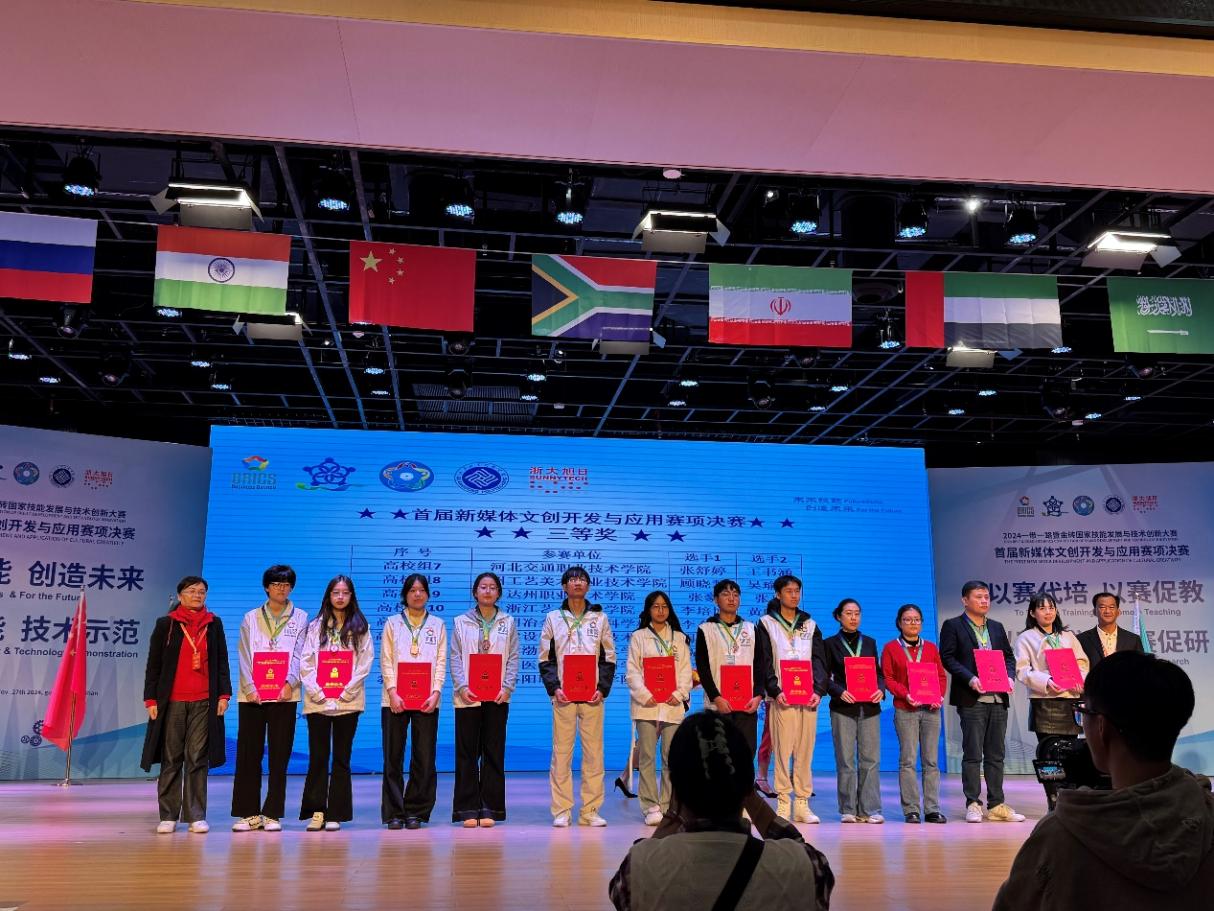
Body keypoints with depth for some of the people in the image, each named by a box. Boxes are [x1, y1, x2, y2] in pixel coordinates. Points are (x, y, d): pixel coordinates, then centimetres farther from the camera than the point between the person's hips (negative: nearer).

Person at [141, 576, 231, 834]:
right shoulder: (165, 624, 4)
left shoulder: (214, 624, 9)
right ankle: (168, 816, 11)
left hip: (204, 701, 1)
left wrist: (224, 694, 2)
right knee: (171, 759, 3)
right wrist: (151, 699, -1)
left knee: (198, 759, 1)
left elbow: (221, 662, 10)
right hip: (171, 701, -1)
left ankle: (196, 816, 7)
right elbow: (154, 664, 4)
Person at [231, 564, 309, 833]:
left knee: (279, 756, 1)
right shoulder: (251, 618, 11)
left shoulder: (300, 618, 9)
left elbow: (299, 655, 1)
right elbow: (244, 657, 4)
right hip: (251, 695, 1)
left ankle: (272, 814, 8)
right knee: (248, 754, 1)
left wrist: (289, 684, -14)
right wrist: (250, 688, -9)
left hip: (284, 695, -1)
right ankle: (249, 813, 9)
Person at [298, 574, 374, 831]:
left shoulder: (361, 628, 7)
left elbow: (365, 662, 0)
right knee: (318, 757, 1)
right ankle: (316, 812, 6)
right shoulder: (315, 627, 11)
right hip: (318, 701, 1)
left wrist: (347, 692, -9)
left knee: (342, 758, 3)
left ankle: (335, 814, 7)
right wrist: (315, 691, -8)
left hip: (347, 702, -1)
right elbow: (305, 662, 4)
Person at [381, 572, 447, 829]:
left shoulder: (437, 624, 13)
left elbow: (441, 661, 7)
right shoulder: (393, 623, 11)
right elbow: (386, 660, 3)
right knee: (393, 757, 0)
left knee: (424, 757, 0)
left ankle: (416, 811, 10)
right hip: (395, 699, 0)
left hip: (427, 701, 1)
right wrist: (392, 692, -10)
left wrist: (436, 693, -7)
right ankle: (394, 813, 7)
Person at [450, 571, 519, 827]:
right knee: (467, 753, 1)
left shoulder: (508, 623, 10)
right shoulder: (461, 622, 7)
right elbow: (455, 658, 2)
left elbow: (513, 658, 5)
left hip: (497, 697, 1)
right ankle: (468, 809, 7)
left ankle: (490, 809, 9)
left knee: (494, 753, 3)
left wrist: (507, 687, -8)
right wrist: (462, 686, -11)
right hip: (467, 697, -1)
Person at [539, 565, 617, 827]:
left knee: (593, 752, 0)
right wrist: (554, 688, -7)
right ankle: (562, 811, 4)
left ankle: (590, 811, 6)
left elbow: (609, 658, 10)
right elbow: (545, 659, 7)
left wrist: (602, 688, -4)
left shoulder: (600, 618, 12)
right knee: (562, 752, -2)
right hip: (563, 695, -1)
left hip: (592, 695, 1)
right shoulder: (553, 618, 11)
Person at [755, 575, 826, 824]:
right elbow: (764, 662, -1)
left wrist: (818, 690, -4)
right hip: (781, 697, -3)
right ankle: (783, 804, 0)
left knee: (805, 751, 2)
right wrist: (774, 691, -13)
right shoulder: (766, 624, 6)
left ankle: (802, 804, 7)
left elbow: (819, 660, 10)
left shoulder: (810, 625, 16)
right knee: (782, 750, -5)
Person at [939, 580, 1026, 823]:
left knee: (996, 755, 9)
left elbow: (1009, 656, 17)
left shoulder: (997, 627, 18)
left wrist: (1009, 676, -3)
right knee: (972, 755, -3)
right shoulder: (952, 626, 1)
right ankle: (973, 805, 3)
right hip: (971, 700, -5)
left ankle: (996, 805, 14)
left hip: (998, 699, 5)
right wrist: (970, 679, -18)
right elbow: (947, 658, -7)